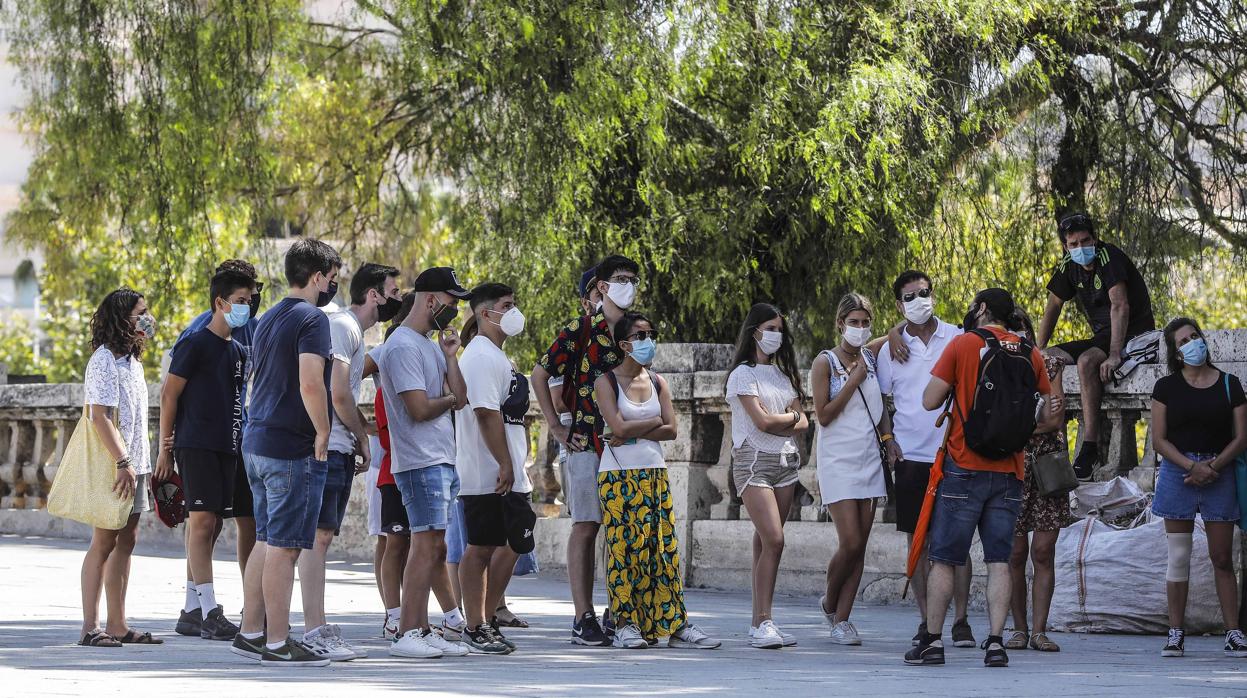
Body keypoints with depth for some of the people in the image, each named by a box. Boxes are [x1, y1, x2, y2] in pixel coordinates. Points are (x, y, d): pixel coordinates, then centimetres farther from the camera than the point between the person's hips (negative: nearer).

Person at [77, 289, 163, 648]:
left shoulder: (132, 359, 17)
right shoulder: (104, 360, -12)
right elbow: (100, 417, -19)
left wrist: (144, 467, 17)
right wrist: (123, 463, -22)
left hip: (133, 465, 9)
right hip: (112, 467, -9)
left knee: (126, 541, 8)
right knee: (104, 543, -6)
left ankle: (117, 625, 12)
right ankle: (91, 627, -3)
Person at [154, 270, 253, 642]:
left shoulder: (239, 351, 16)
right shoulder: (196, 344, -6)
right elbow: (169, 393, -7)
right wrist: (165, 448, -9)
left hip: (227, 447, 8)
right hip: (196, 444, -8)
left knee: (212, 526, 8)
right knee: (202, 520, -12)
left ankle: (193, 608, 13)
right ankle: (210, 613, -16)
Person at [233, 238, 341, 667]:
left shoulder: (269, 320, 16)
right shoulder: (312, 319, -13)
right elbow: (310, 383, -25)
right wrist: (323, 432, -14)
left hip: (257, 440, 9)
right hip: (293, 447, -9)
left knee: (266, 542, 14)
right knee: (284, 546, -6)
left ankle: (250, 633, 17)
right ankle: (278, 643, -4)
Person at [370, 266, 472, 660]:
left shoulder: (432, 346, 19)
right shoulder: (403, 347, -12)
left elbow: (460, 398, 11)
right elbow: (419, 409, -18)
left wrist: (450, 356, 3)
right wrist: (450, 399, 0)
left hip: (443, 462, 10)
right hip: (421, 462, -10)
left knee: (434, 547, 7)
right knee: (428, 544, -12)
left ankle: (422, 630, 9)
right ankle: (408, 634, -11)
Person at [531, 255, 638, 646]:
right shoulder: (580, 330, -2)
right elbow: (540, 374, 0)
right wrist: (556, 427, -3)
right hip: (587, 442, -5)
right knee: (586, 526, -4)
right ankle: (583, 619, -5)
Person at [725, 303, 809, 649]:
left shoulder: (783, 373, 18)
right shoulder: (744, 373, -2)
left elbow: (802, 424, 10)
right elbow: (762, 420, -13)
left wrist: (775, 423, -9)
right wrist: (791, 416, 5)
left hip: (785, 461, 6)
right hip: (754, 461, -6)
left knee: (766, 543, 3)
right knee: (773, 541, -17)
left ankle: (759, 623, 3)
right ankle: (764, 623, -18)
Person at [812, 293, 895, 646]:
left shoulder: (871, 358, 11)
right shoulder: (825, 363, -5)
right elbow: (823, 415, -11)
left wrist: (888, 438, 6)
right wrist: (854, 380, -13)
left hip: (869, 459, 5)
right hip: (838, 461, -5)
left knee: (860, 544, 1)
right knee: (850, 543, -12)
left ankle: (842, 618, 6)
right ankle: (829, 602, 12)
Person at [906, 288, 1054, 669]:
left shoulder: (964, 344, -4)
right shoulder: (1031, 354, 7)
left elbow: (929, 401, -5)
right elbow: (1049, 416, 10)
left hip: (965, 467, -3)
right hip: (1009, 473, 3)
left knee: (943, 559, 4)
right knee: (999, 562, 4)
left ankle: (933, 640, 4)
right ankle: (995, 642, -3)